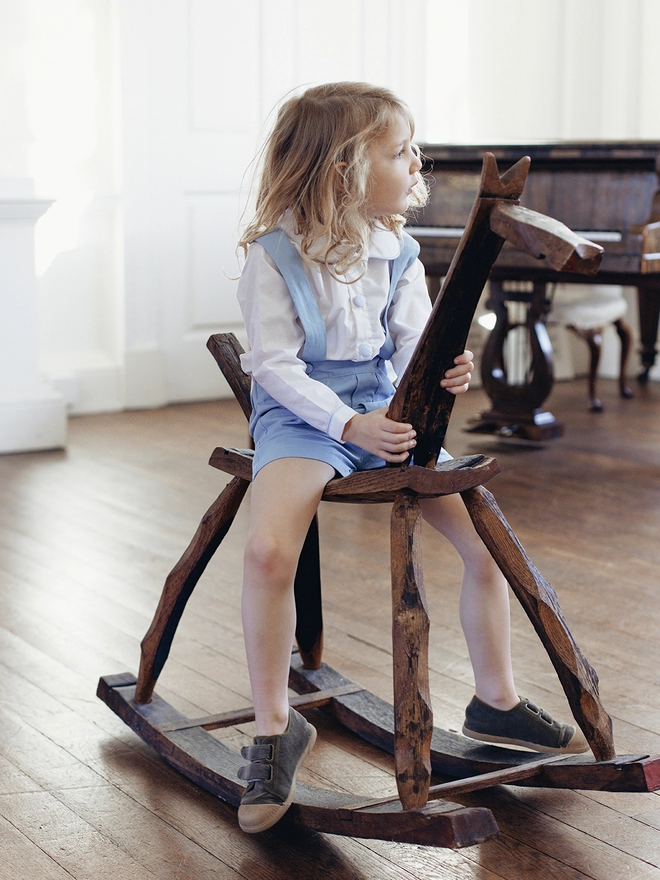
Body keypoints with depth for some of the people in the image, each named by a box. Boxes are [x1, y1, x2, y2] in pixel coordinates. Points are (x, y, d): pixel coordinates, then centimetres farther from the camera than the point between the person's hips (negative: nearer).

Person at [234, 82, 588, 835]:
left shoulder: (397, 253, 5)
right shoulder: (274, 255, -12)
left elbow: (411, 345, 4)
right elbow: (276, 364, -14)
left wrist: (442, 371, -20)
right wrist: (349, 424, -24)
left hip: (386, 409, 5)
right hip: (300, 414, -5)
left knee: (488, 542, 0)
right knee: (269, 550, -30)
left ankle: (495, 701, 22)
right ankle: (274, 729, -12)